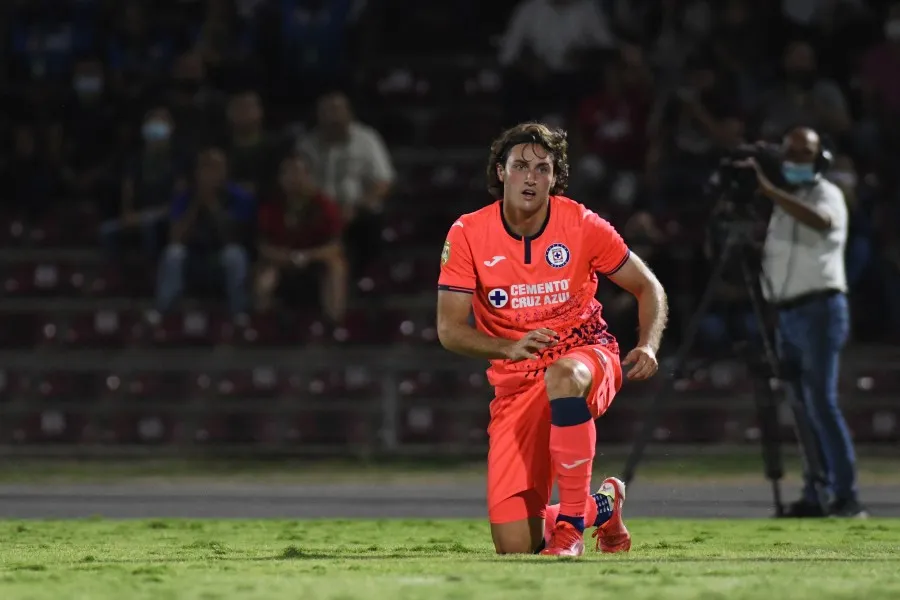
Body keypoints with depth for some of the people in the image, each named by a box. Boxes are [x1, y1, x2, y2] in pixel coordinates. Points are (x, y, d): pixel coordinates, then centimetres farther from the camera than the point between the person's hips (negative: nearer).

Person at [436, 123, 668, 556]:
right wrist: (510, 348, -26)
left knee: (562, 374, -43)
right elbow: (449, 330, -8)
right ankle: (600, 504, 26)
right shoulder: (468, 235, -7)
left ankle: (571, 521, -29)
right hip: (515, 382, 1)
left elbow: (648, 288, 3)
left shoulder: (582, 225, -8)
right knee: (514, 545, -9)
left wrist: (648, 346, -16)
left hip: (585, 356, -1)